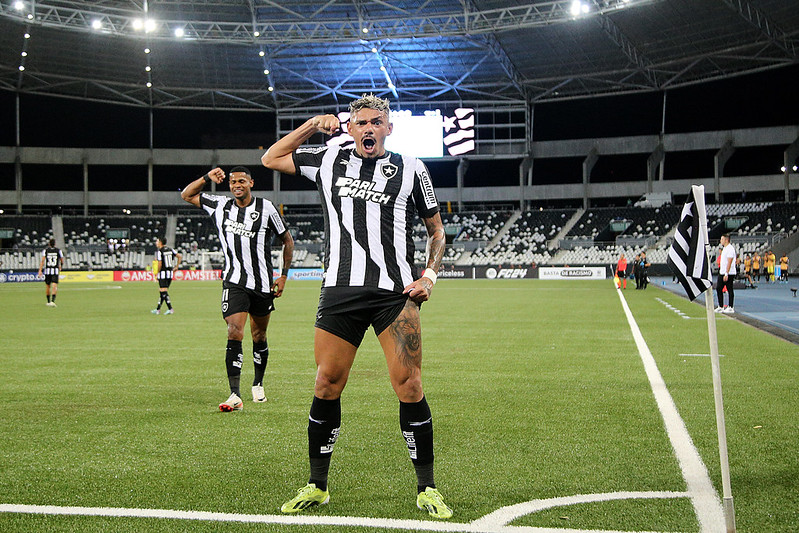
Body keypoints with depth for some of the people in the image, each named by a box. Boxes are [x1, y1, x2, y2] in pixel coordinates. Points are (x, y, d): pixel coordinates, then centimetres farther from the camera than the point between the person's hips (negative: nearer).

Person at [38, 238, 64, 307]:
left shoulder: (45, 250, 4)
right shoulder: (58, 251, 4)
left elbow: (42, 261, -6)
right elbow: (62, 261, 11)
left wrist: (40, 270, -10)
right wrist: (60, 268, 31)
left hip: (47, 271, 2)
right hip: (56, 271, -2)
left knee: (48, 287, 17)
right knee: (55, 287, -8)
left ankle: (48, 302, 28)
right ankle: (52, 301, -27)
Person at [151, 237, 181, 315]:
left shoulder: (159, 251, -10)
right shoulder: (170, 249, 9)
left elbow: (160, 264, -16)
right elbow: (180, 256, 5)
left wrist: (157, 274, -5)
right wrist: (176, 267, 10)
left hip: (163, 273, -7)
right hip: (170, 273, 7)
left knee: (164, 292, -6)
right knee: (162, 291, 15)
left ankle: (170, 309, -15)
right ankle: (158, 309, 21)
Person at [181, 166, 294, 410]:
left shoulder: (266, 208, -2)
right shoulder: (220, 206, 5)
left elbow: (288, 240, 6)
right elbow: (186, 195, 15)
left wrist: (284, 275, 1)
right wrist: (207, 177, 1)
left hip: (263, 284, 0)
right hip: (234, 282, 0)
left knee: (259, 337, 12)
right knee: (234, 334, -16)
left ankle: (258, 385, 34)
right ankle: (235, 395, -19)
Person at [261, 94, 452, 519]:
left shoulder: (411, 169, 9)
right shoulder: (328, 161, 14)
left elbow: (436, 231, 15)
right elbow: (271, 159, 24)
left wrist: (429, 274, -1)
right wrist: (313, 124, 16)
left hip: (394, 293, -1)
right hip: (339, 291, 2)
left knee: (408, 386, -7)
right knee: (327, 385, 2)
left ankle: (426, 488, 5)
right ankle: (317, 486, 16)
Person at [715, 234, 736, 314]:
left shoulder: (730, 249, -14)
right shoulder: (724, 248, 17)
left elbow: (729, 262, -20)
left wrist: (726, 274, -23)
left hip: (729, 273, -10)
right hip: (722, 272, 10)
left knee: (729, 290, -3)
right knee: (718, 288, 8)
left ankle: (731, 307, 2)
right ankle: (721, 307, 13)